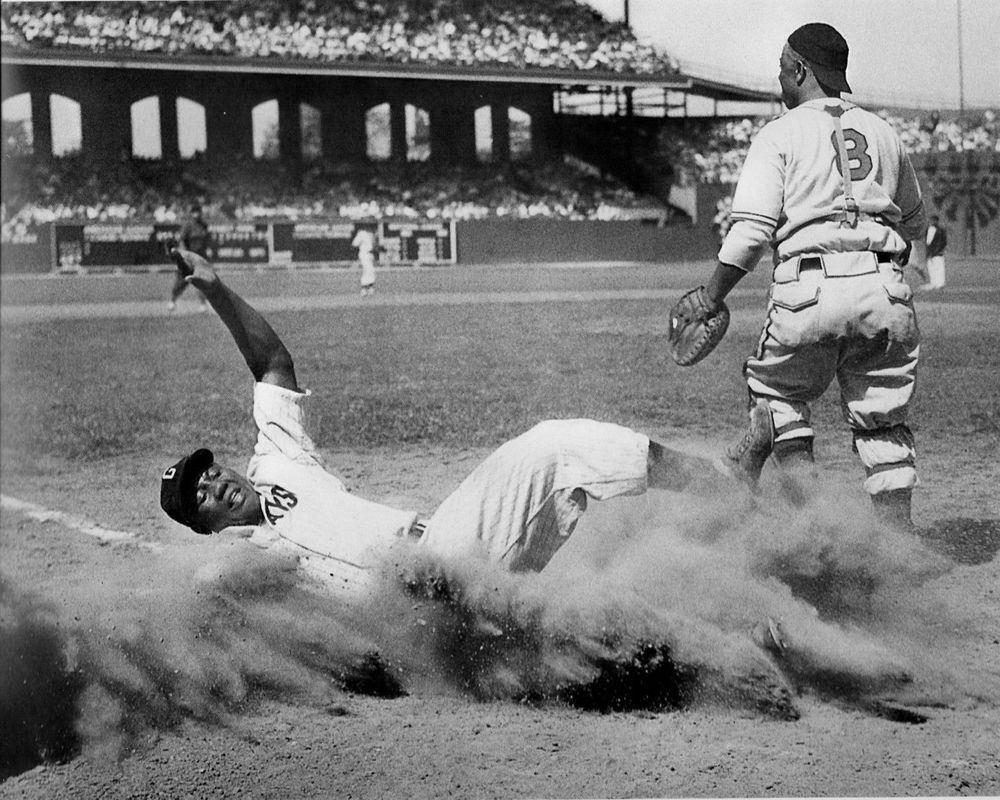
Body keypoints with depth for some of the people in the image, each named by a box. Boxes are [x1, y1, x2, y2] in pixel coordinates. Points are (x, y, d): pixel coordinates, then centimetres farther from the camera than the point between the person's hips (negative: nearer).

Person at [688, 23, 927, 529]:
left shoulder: (780, 135, 2)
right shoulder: (882, 133, 18)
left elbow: (752, 231, -8)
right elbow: (913, 223, 27)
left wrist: (710, 299, -2)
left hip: (809, 291, -4)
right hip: (885, 292, 4)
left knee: (777, 393, 17)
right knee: (882, 424, 9)